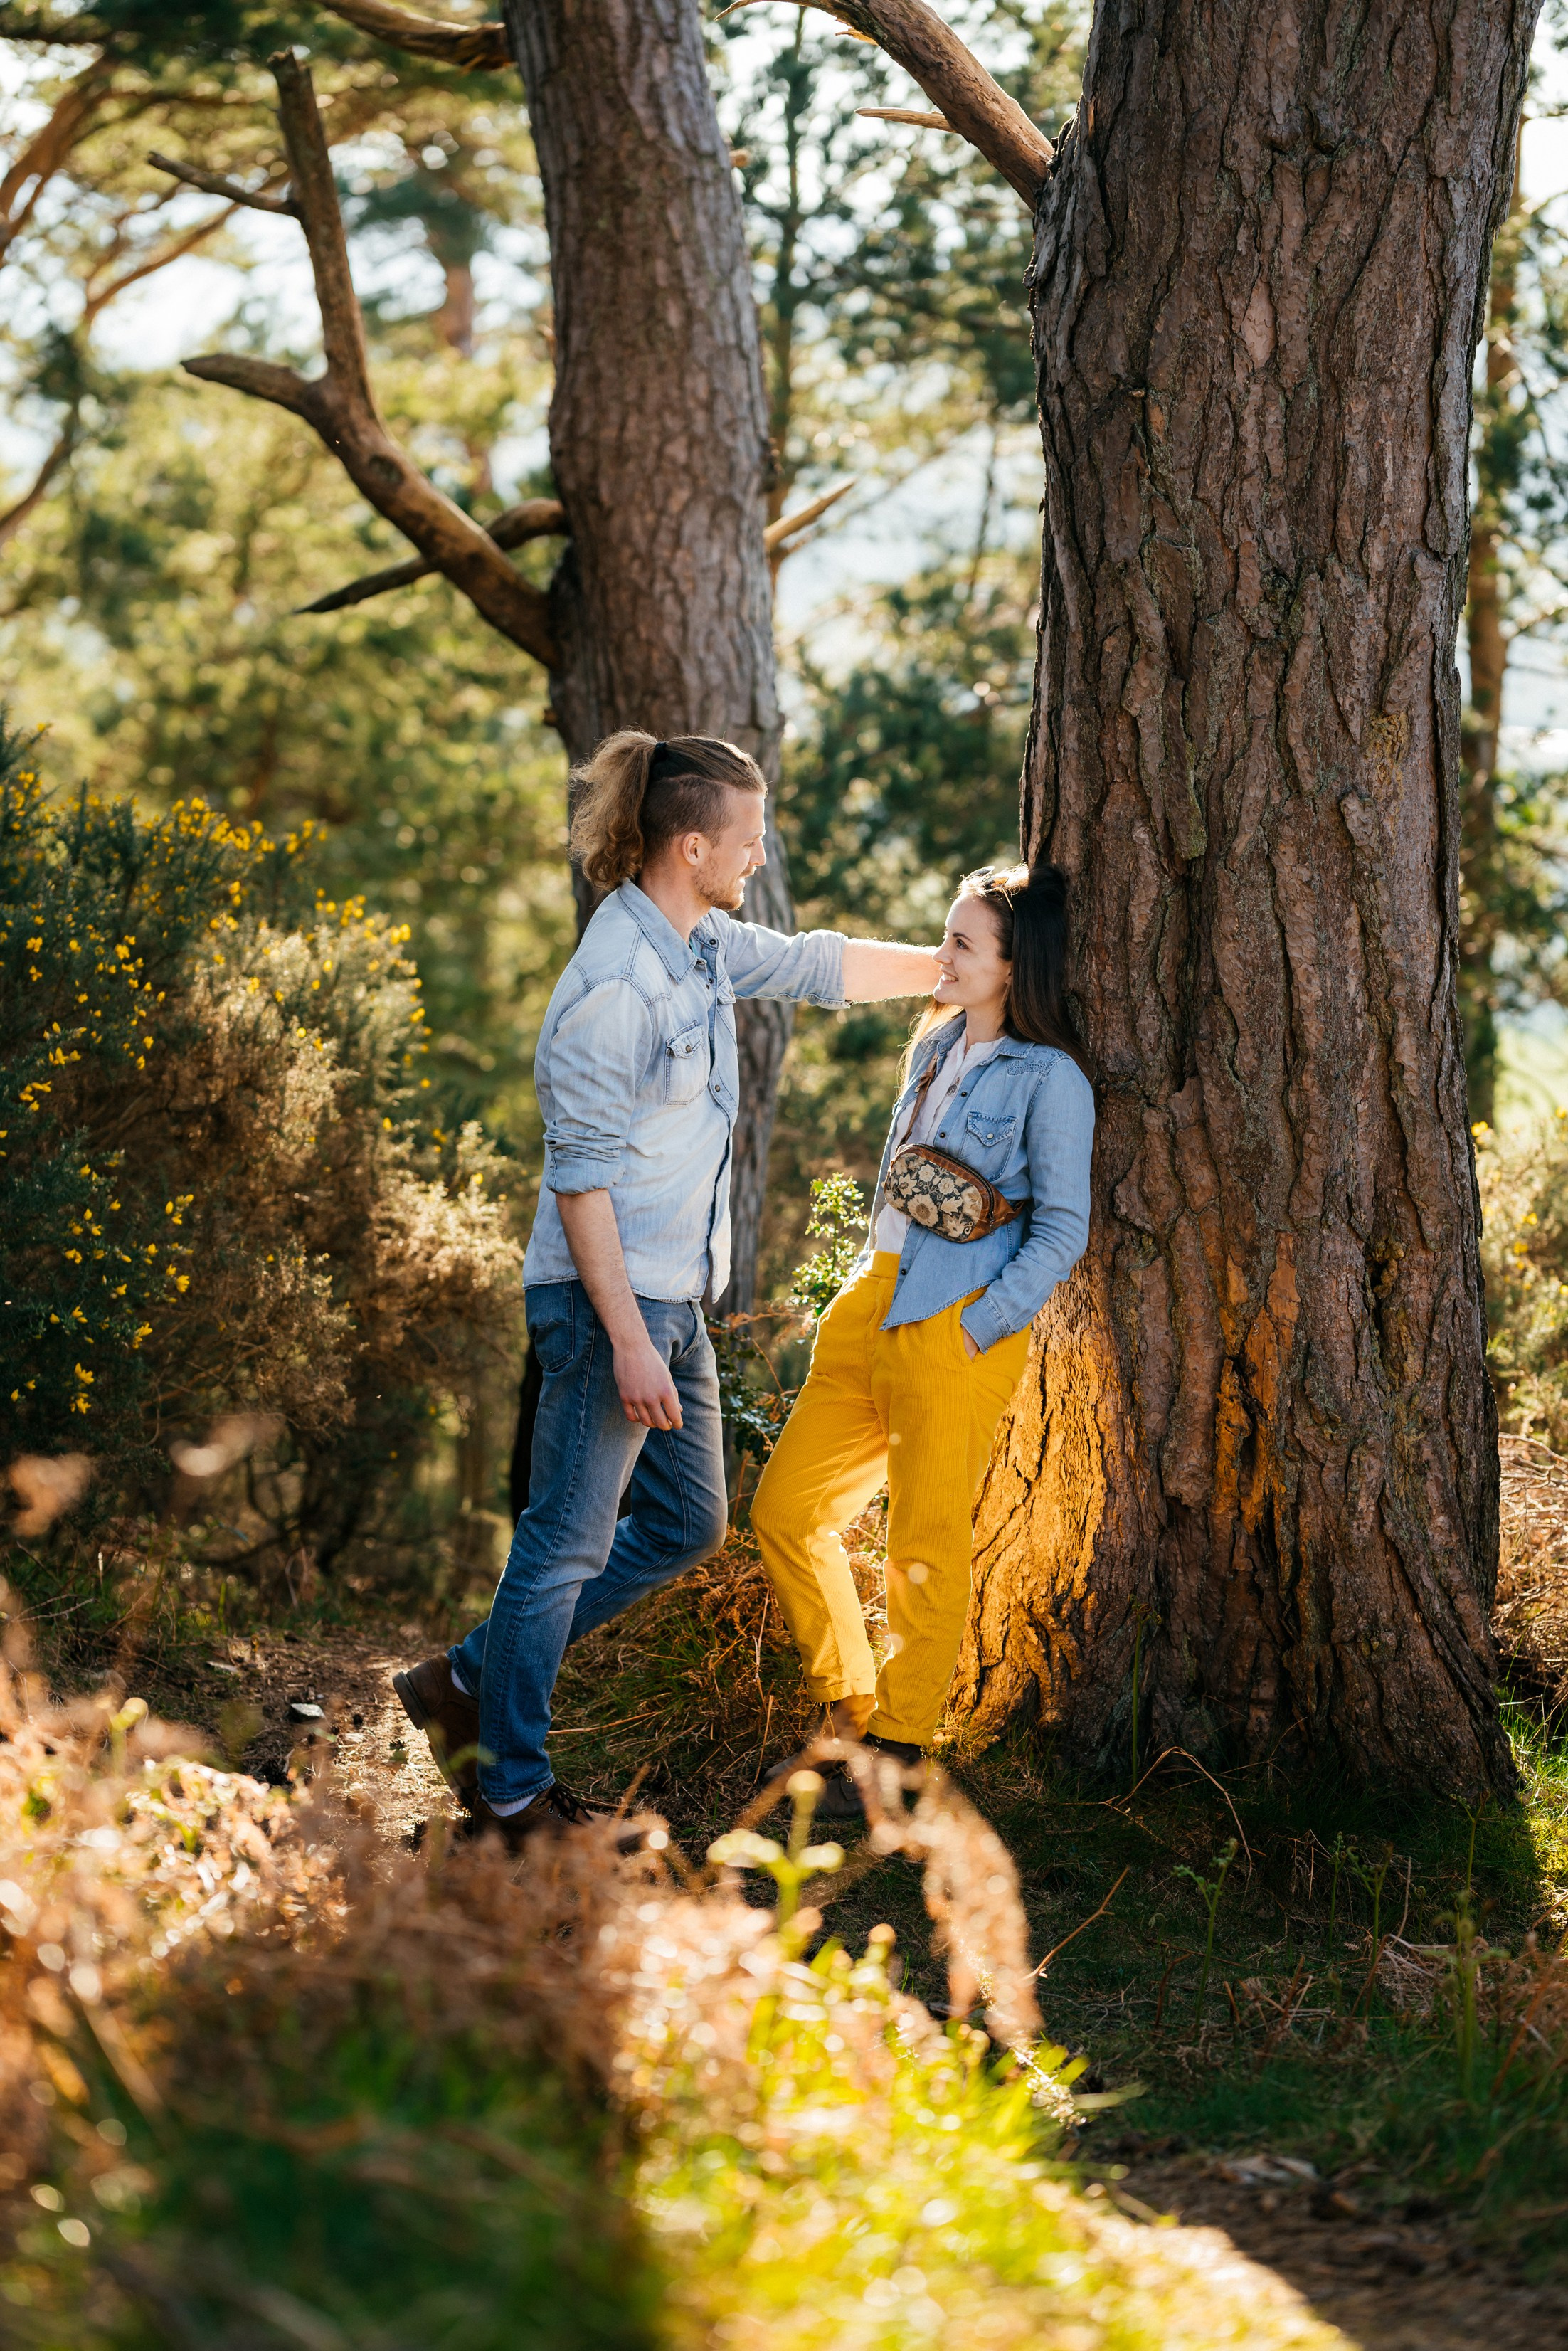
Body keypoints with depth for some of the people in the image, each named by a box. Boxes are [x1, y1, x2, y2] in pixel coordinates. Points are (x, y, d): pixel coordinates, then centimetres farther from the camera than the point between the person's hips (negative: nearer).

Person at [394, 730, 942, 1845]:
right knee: (570, 1541, 0)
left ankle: (471, 1680, 25)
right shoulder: (617, 983, -20)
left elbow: (819, 964, 26)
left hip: (672, 1295, 10)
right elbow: (582, 1175, -20)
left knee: (688, 1524, 16)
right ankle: (511, 1785, 13)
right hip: (610, 1298, -10)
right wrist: (629, 1340, -22)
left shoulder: (703, 943, 8)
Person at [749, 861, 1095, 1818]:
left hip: (959, 1333, -8)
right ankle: (852, 1710, 23)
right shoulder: (936, 1045, 13)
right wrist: (867, 1289, 17)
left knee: (926, 1544, 1)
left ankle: (899, 1749, 16)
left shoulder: (1050, 1080, -10)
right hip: (875, 1302, 8)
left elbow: (1063, 1229, -11)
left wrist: (976, 1327, -15)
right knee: (786, 1506, 8)